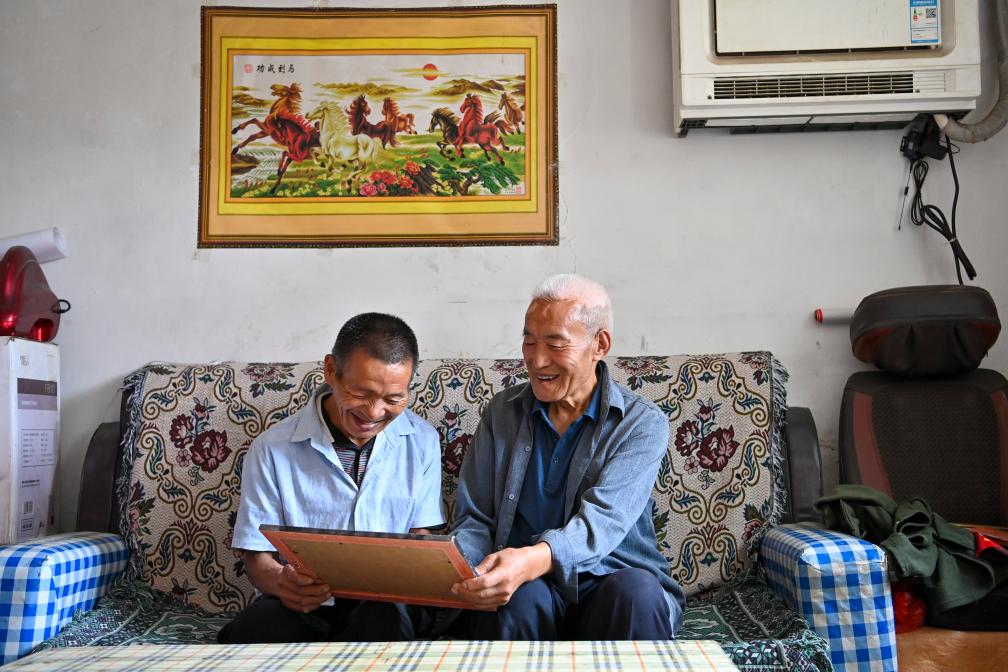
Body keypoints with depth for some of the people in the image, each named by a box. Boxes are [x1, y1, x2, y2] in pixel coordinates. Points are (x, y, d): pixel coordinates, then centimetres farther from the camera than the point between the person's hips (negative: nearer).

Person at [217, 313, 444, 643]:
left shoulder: (423, 442, 4)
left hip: (388, 603, 1)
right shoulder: (272, 448, -2)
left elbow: (422, 535, 9)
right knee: (250, 628, -34)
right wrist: (279, 580, -23)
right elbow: (257, 556, 1)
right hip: (299, 604, -1)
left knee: (386, 619, -35)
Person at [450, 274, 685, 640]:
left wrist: (534, 559, -42)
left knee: (636, 592, -35)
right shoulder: (502, 413, 7)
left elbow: (603, 518, -20)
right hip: (522, 583, 1)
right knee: (521, 597, -33)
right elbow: (473, 520, 3)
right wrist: (467, 577, -21)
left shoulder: (643, 424, -3)